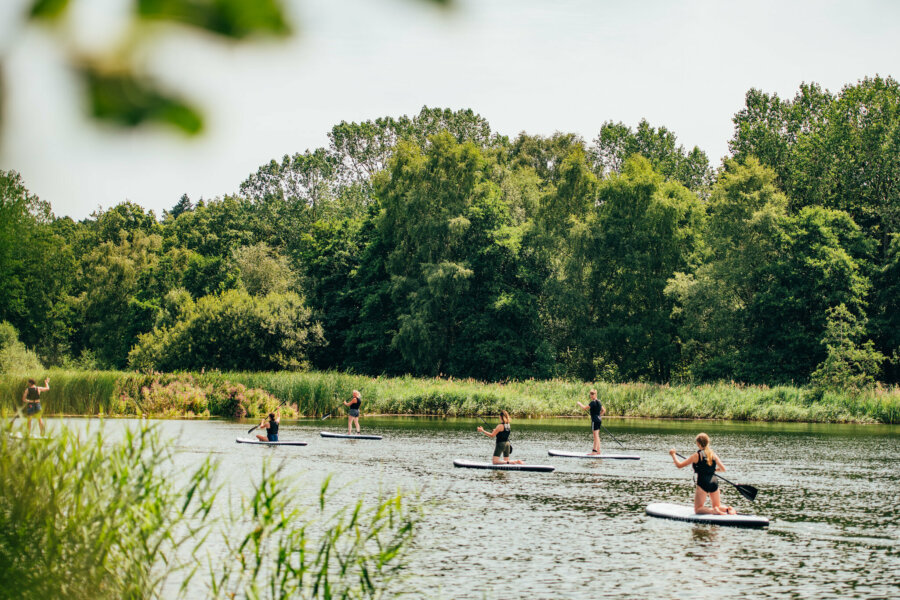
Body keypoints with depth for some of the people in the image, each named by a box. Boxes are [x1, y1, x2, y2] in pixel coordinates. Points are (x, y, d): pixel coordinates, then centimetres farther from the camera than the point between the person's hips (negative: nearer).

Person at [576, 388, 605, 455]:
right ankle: (598, 450, 16)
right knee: (597, 436, 13)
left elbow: (584, 408, -18)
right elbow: (604, 410, 22)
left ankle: (594, 451, -9)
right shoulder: (598, 402, 13)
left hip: (595, 420, -9)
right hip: (599, 420, 9)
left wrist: (579, 404, -2)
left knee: (595, 436, -9)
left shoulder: (593, 402, -15)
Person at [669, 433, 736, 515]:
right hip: (714, 482, 5)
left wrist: (673, 455, 15)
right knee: (718, 507, 20)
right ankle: (728, 509, -12)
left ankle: (713, 511, -24)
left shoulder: (696, 455, -5)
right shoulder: (713, 454, 7)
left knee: (698, 509, 3)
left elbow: (679, 465, -1)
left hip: (703, 483, -5)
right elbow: (723, 469, 8)